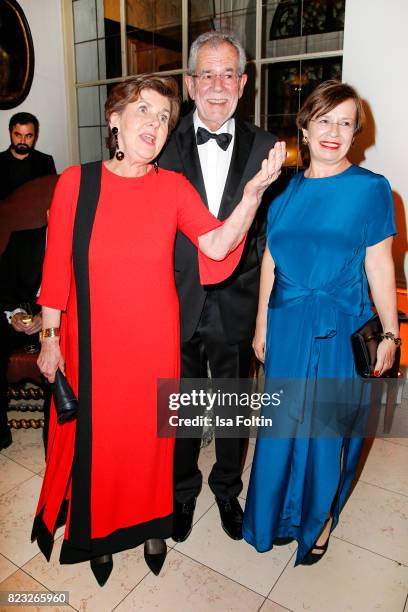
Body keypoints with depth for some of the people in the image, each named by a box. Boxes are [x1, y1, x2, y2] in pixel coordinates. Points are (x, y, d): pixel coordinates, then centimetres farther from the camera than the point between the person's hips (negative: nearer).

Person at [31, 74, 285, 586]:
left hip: (155, 339, 1)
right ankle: (97, 530, 41)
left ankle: (150, 524, 43)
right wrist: (50, 338, 0)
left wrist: (253, 193, -30)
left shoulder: (174, 186, -2)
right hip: (93, 338, 0)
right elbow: (56, 264, -2)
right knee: (95, 433, 13)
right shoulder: (76, 182, -4)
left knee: (150, 429, 15)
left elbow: (217, 245, -16)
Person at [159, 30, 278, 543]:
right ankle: (183, 491, 43)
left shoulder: (264, 146, -1)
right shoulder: (165, 144, -3)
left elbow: (270, 226, 2)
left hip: (237, 305, 1)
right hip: (178, 304, 0)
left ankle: (227, 489, 44)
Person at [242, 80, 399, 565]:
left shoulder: (370, 188, -4)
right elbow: (270, 261, 7)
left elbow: (379, 265, -4)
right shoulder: (287, 189, 5)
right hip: (287, 324, 3)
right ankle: (282, 512, 40)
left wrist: (390, 333, -4)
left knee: (329, 426, 11)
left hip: (341, 328, -3)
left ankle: (320, 520, 38)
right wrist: (262, 325, 9)